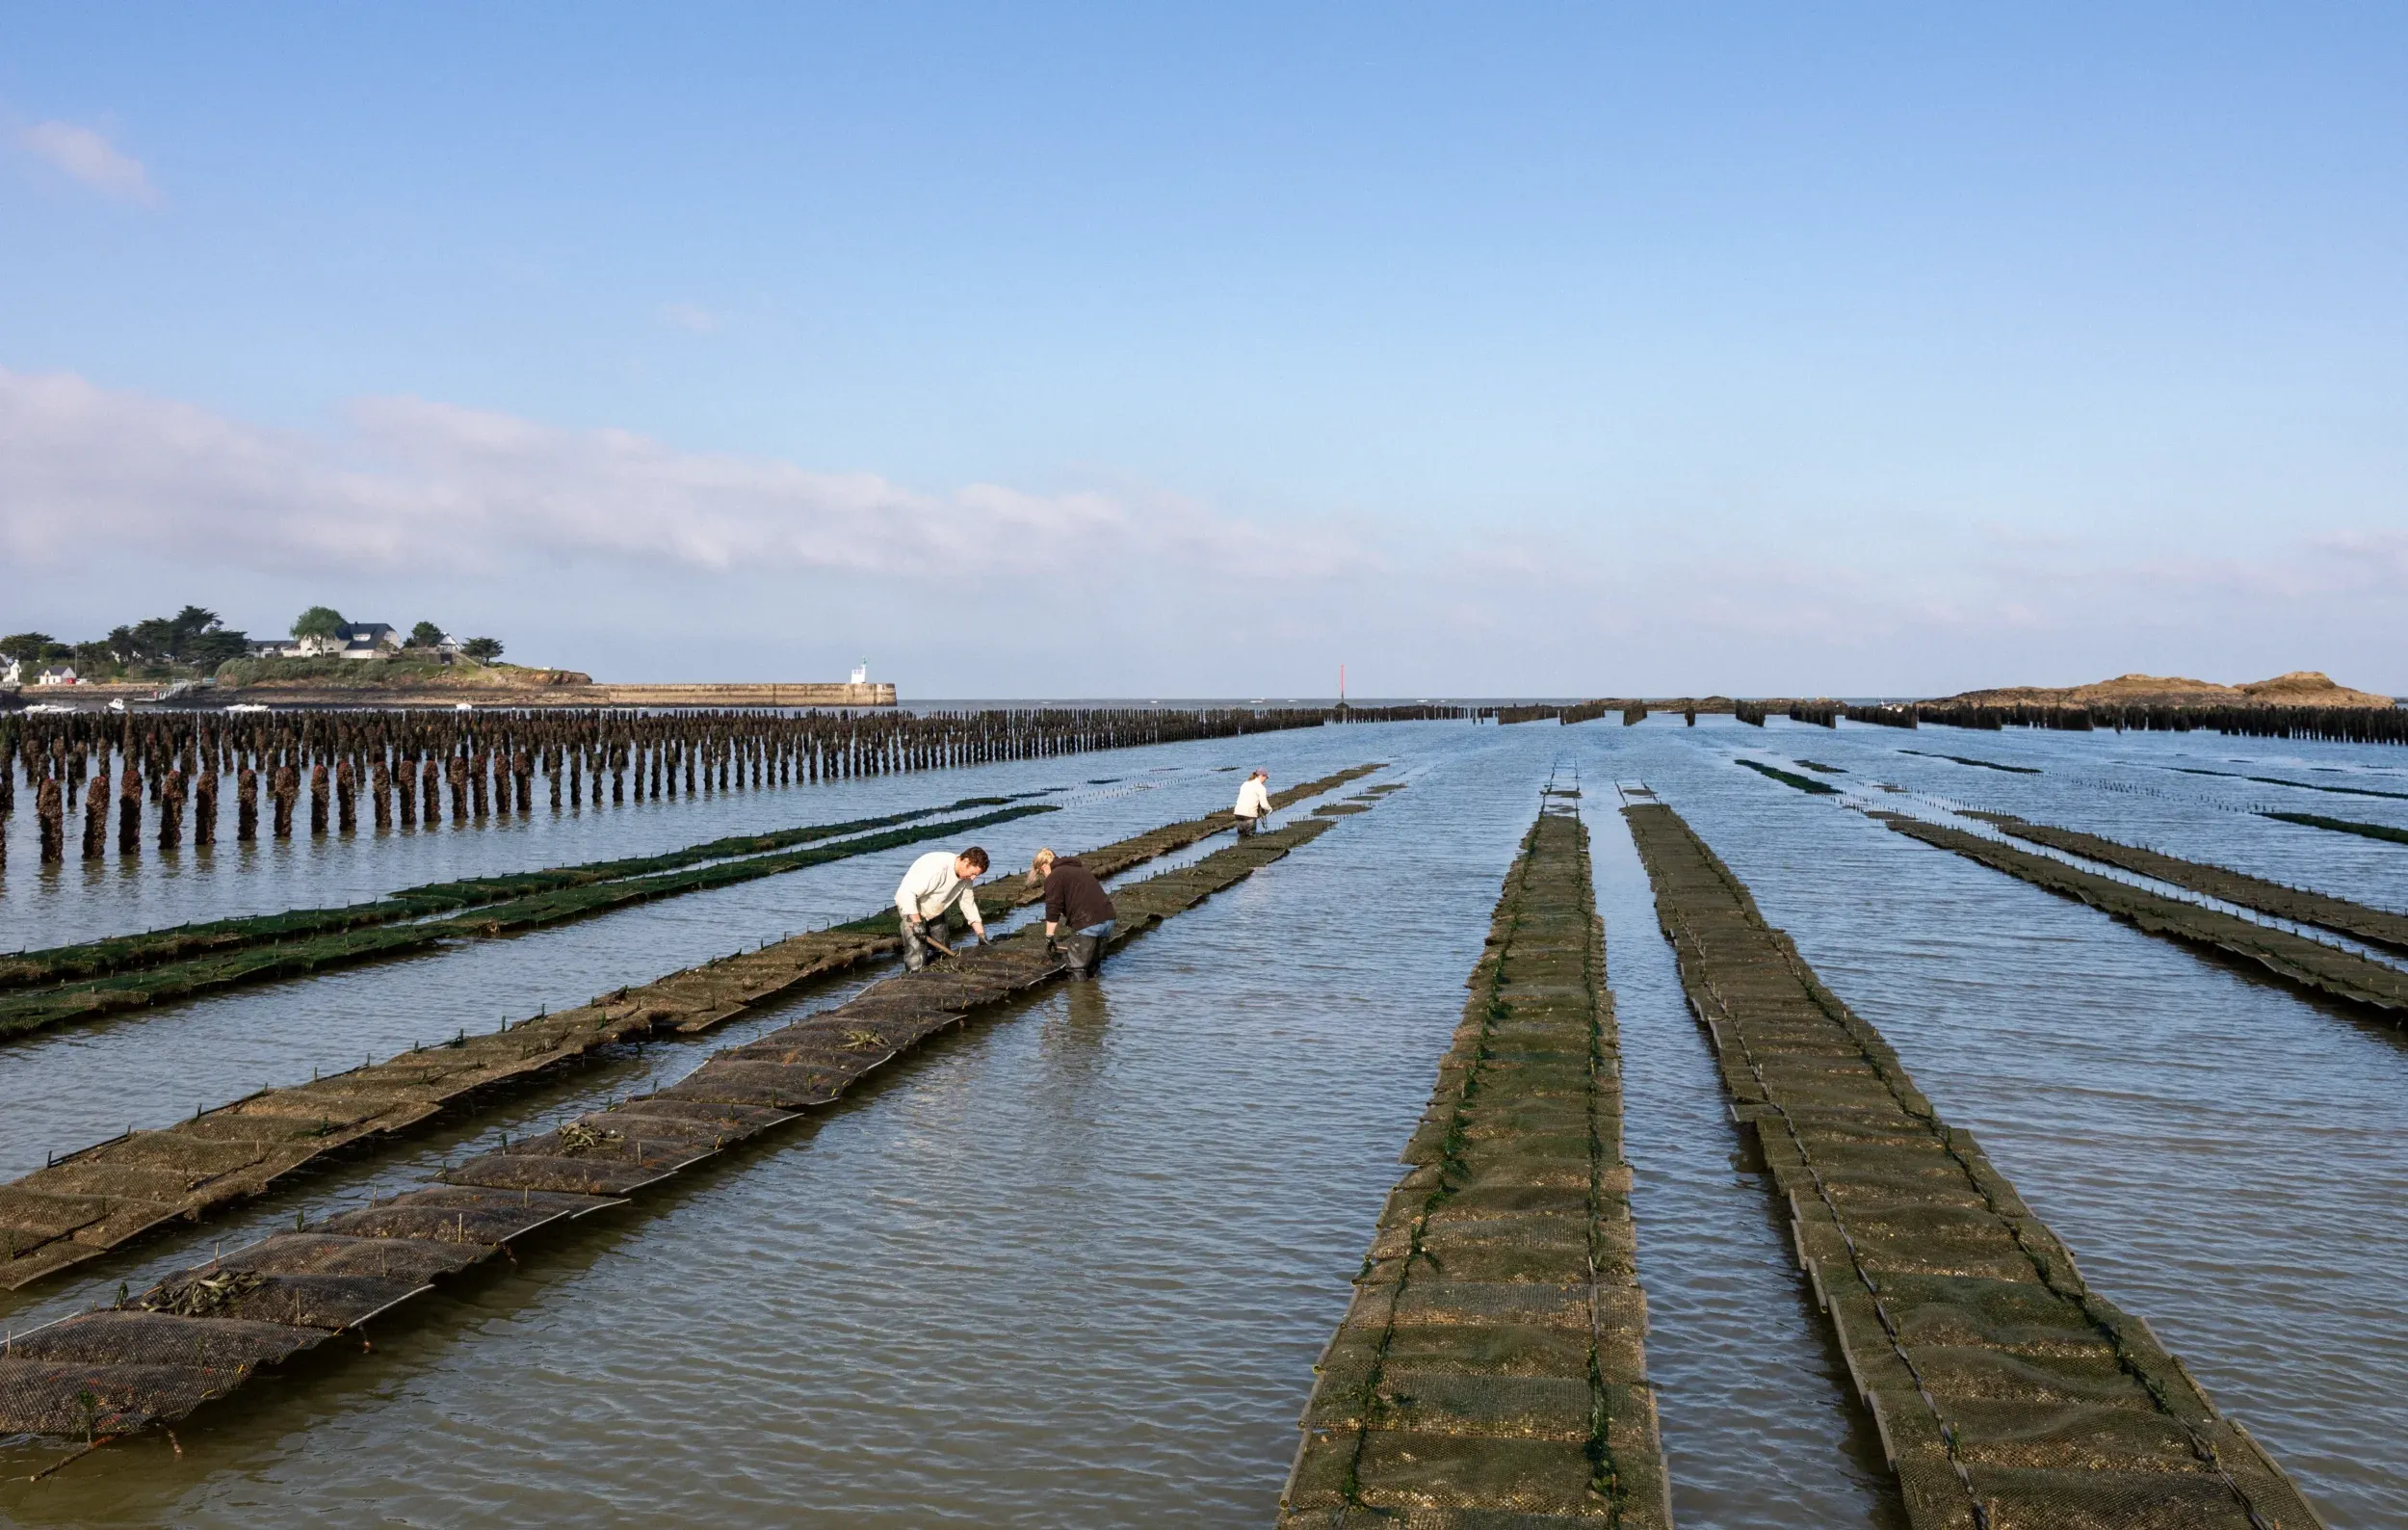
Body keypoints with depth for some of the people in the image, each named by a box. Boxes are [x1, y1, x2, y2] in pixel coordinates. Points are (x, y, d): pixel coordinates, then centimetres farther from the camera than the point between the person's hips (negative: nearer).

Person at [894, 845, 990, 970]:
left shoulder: (965, 876, -7)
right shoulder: (938, 867, -35)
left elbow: (968, 904, 3)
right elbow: (907, 892, -36)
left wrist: (982, 935, 0)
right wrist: (917, 923, -34)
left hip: (935, 911, 8)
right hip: (911, 909, -8)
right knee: (917, 956, -16)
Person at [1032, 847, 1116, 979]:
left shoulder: (1054, 878, 3)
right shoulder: (1081, 869, 29)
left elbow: (1053, 910, -4)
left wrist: (1049, 936, 4)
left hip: (1088, 922, -9)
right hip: (1108, 917, 9)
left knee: (1077, 968, 1)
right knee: (1092, 964, 22)